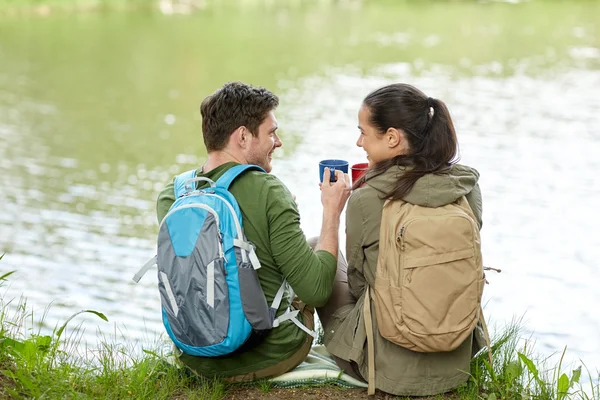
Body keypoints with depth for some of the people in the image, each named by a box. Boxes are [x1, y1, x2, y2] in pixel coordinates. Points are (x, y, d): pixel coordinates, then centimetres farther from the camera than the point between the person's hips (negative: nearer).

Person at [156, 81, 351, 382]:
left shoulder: (169, 198, -6)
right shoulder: (268, 192, -21)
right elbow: (316, 291, -20)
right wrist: (332, 211, -7)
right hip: (270, 356, -5)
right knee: (321, 251, 22)